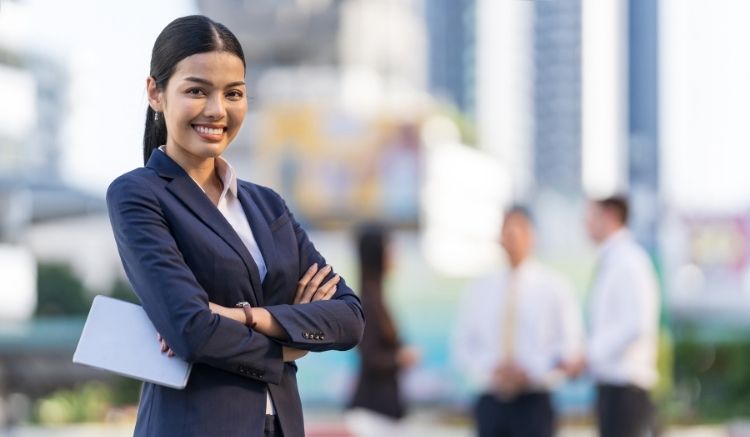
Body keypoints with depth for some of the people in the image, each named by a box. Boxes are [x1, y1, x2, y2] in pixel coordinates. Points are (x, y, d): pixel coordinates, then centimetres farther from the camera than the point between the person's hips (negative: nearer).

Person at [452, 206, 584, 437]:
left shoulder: (553, 286, 1)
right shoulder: (482, 289, 10)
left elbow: (571, 345, -3)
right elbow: (463, 344, 11)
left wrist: (530, 371, -15)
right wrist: (488, 369, -8)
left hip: (533, 403, -3)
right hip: (491, 402, 3)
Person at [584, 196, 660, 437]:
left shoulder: (628, 261, -13)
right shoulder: (609, 261, 15)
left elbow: (635, 325, -22)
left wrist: (590, 354, -18)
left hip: (625, 388, -10)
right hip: (610, 385, 10)